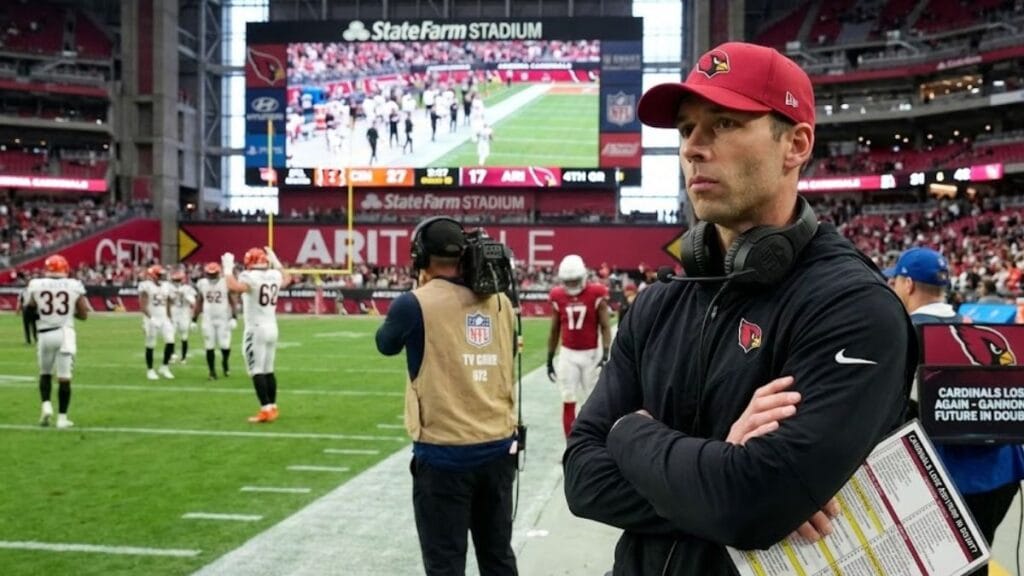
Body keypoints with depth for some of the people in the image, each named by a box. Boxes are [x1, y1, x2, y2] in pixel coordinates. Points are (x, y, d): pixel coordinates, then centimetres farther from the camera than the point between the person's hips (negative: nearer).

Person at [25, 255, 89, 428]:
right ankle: (62, 418, 4)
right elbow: (83, 315, 2)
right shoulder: (74, 286, -3)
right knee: (64, 377, 3)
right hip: (65, 333, -1)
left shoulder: (36, 285, -3)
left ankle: (46, 405, 2)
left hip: (45, 334, 1)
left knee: (45, 373, 21)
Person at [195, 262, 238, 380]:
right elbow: (199, 302, 11)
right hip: (208, 320, 2)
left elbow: (233, 301, -4)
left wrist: (234, 317, -12)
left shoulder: (226, 283, -7)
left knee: (225, 345, -8)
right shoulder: (202, 284, 1)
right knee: (209, 346, 2)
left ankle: (225, 362, 24)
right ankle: (212, 372, 12)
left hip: (223, 319, -2)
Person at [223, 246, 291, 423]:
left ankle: (266, 409, -10)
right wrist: (276, 262, 33)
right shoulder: (275, 275, 6)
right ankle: (272, 408, 19)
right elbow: (287, 279, 30)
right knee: (268, 370, 15)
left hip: (256, 329, -7)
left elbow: (235, 287, -36)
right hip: (272, 328, 7)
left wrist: (228, 268, -23)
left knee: (257, 371, -5)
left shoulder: (250, 277, -15)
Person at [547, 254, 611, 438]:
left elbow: (605, 327, -5)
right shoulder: (558, 297, 0)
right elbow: (554, 331, 10)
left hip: (591, 354, -2)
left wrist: (605, 353, -16)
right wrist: (549, 359, 11)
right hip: (568, 354, 2)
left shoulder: (596, 295, -8)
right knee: (568, 402, -1)